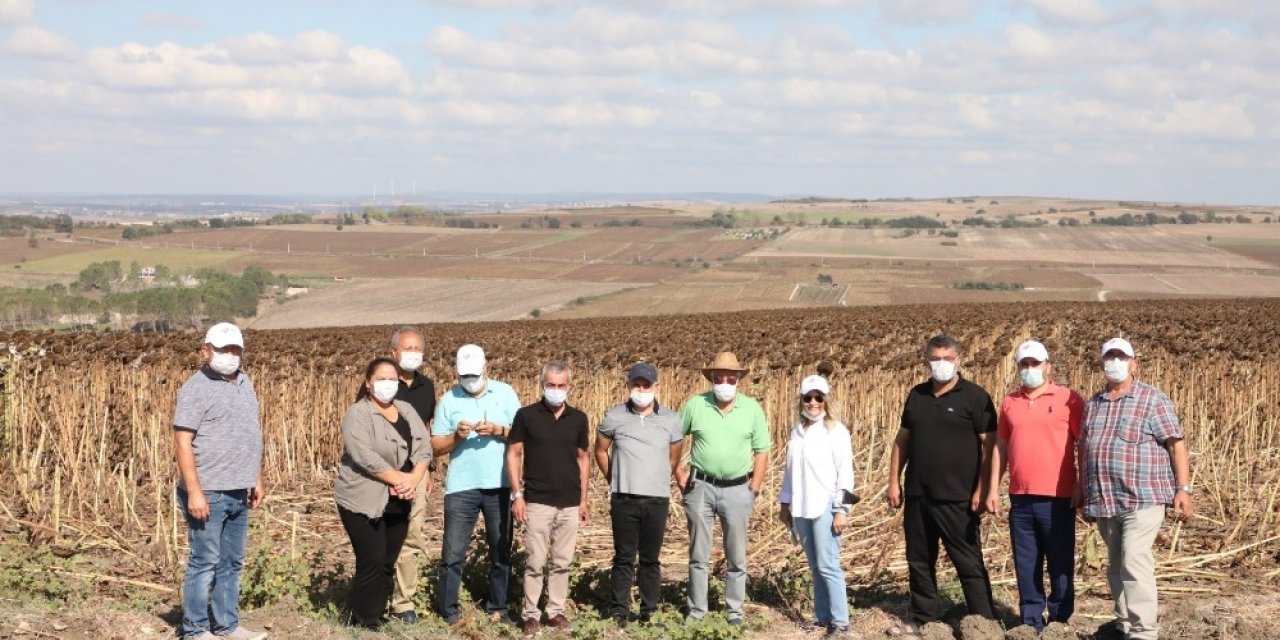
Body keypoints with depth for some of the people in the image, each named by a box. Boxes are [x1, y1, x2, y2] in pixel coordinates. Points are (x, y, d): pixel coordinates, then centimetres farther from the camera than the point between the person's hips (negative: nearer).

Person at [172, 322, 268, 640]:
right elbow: (182, 442, -16)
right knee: (204, 563, -2)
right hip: (208, 493, -8)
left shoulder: (243, 381, 13)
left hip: (237, 493, 8)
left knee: (231, 563, 13)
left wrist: (257, 480, 18)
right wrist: (194, 493, -21)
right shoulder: (196, 388, -11)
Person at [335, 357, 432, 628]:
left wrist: (414, 479, -13)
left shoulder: (407, 410, 11)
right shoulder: (357, 414, -11)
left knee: (388, 563, 10)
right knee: (371, 563, -6)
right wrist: (399, 479, -20)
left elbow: (423, 446, 3)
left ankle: (378, 614, 19)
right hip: (365, 500, -7)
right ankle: (366, 623, 3)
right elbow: (365, 457, -22)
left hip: (397, 502, 7)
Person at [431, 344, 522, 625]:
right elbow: (436, 446, 1)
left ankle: (498, 607, 22)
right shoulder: (449, 399, 2)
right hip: (461, 487, -1)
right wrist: (456, 436, -18)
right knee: (453, 552, -1)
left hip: (499, 485, 1)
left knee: (501, 549, 10)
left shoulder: (505, 393, 3)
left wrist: (498, 430, -17)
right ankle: (448, 610, 7)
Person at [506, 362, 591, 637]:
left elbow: (582, 459, 12)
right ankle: (530, 613, 7)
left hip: (570, 504, 3)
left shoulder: (578, 419, 6)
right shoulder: (526, 415, -3)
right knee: (535, 562, -2)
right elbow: (513, 454, -1)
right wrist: (517, 494, -8)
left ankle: (556, 611, 17)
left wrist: (583, 500, 9)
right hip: (537, 502, -3)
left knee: (562, 562, 8)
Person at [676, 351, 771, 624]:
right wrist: (678, 473, 1)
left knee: (736, 557, 8)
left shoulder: (752, 408, -1)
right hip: (700, 488, 0)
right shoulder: (695, 405, -3)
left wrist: (755, 487, -3)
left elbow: (762, 451, 3)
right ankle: (696, 611, 14)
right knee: (698, 555, 6)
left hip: (737, 490, 0)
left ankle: (735, 610, 18)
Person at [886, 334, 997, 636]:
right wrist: (894, 481, 9)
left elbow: (989, 445, -8)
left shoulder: (975, 396, -5)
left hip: (957, 498, -5)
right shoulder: (917, 395, 12)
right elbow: (902, 440, 16)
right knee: (919, 561, 13)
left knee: (969, 562, -2)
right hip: (918, 495, 6)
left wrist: (981, 489, -14)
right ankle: (921, 619, 23)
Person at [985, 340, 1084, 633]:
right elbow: (1001, 447, 15)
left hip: (1058, 498, -4)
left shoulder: (1068, 399, -1)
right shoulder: (1009, 402, 11)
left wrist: (1082, 485, -7)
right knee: (1026, 565, 8)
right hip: (1020, 498, 4)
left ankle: (1060, 622, 12)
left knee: (1060, 564, 3)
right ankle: (1031, 622, 17)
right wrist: (993, 489, 10)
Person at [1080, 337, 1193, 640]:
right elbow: (1084, 449, 20)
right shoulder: (1093, 404, 15)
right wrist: (1085, 496, 19)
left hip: (1142, 499, -6)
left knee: (1134, 564, -15)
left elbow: (1176, 445, -5)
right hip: (1104, 502, 6)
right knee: (1116, 566, 12)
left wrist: (1183, 489, -12)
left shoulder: (1153, 400, -2)